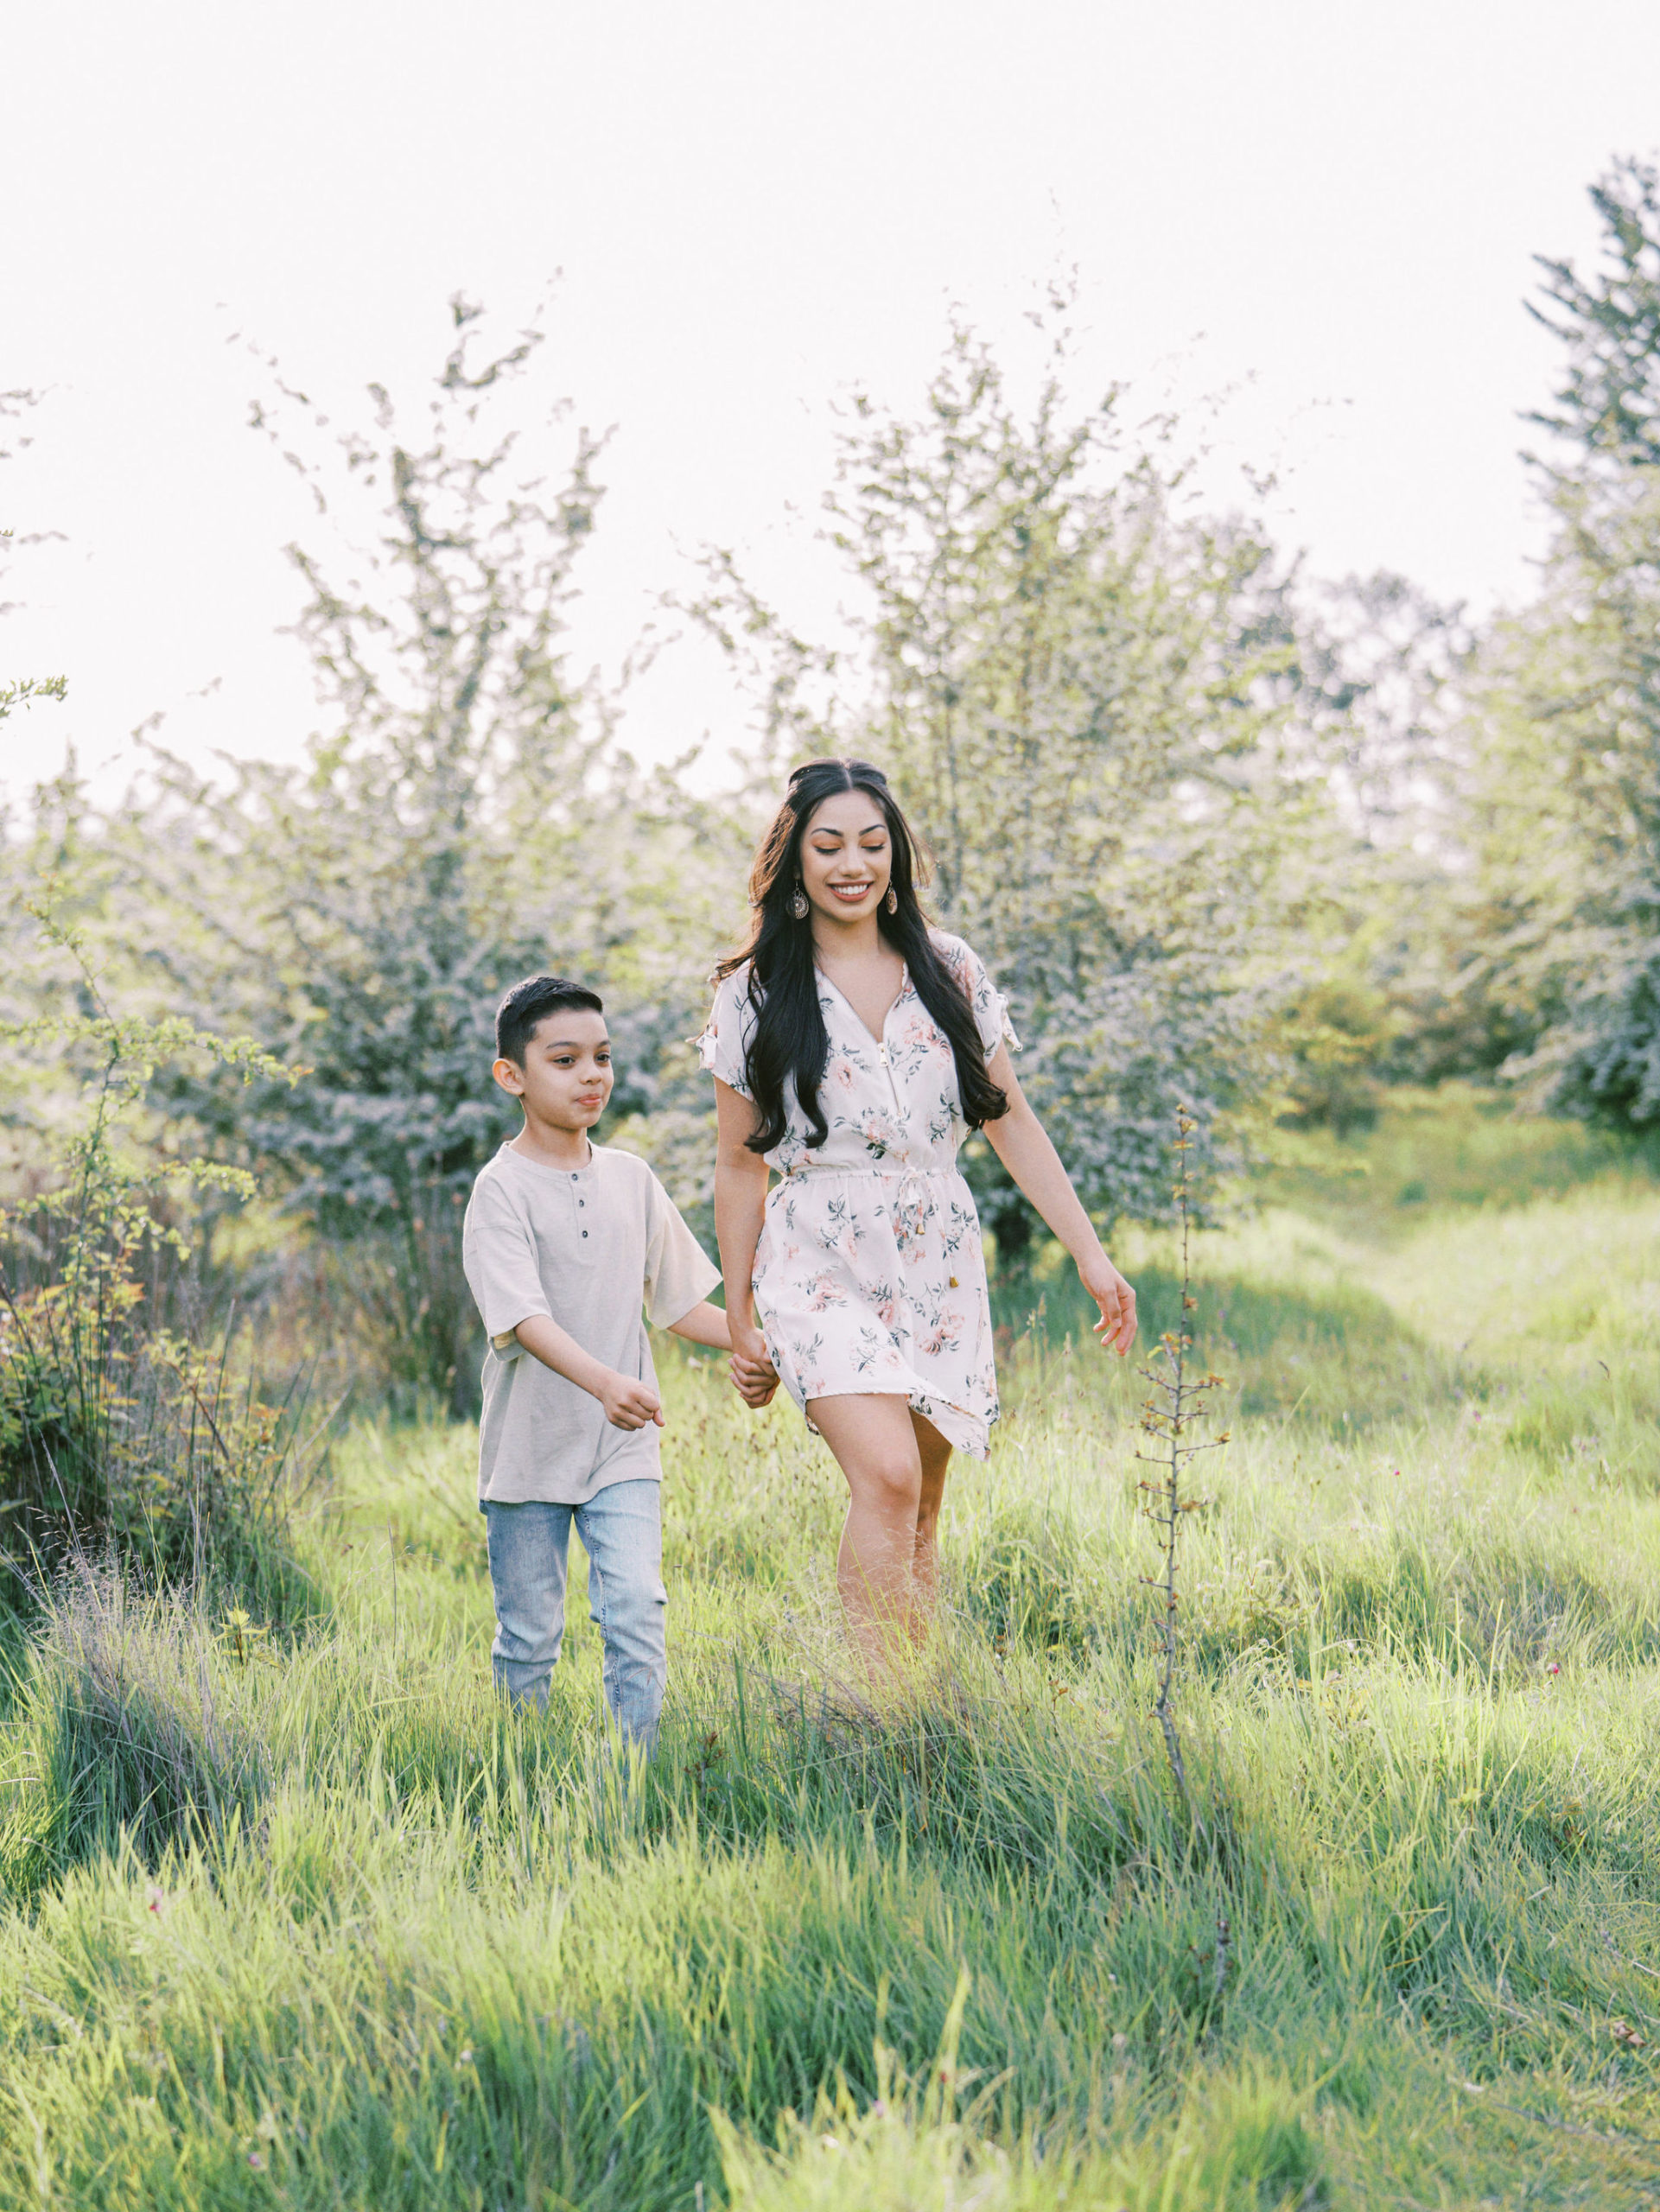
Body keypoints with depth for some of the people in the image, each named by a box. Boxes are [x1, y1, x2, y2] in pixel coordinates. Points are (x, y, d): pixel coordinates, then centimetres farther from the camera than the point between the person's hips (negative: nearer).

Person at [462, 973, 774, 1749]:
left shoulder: (631, 1180, 6)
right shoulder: (502, 1189, -11)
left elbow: (676, 1300, 13)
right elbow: (525, 1318, -23)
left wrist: (751, 1342, -5)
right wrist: (605, 1382, -39)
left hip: (623, 1450, 3)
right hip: (529, 1450, -3)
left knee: (636, 1613, -10)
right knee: (529, 1637, 7)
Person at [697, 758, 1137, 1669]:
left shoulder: (950, 972, 7)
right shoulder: (754, 994, 0)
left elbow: (1013, 1125, 10)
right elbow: (739, 1167, 4)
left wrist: (1090, 1254, 5)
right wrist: (739, 1317, 5)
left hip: (940, 1268, 3)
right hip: (823, 1268, -3)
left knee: (919, 1519, 5)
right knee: (886, 1480, -23)